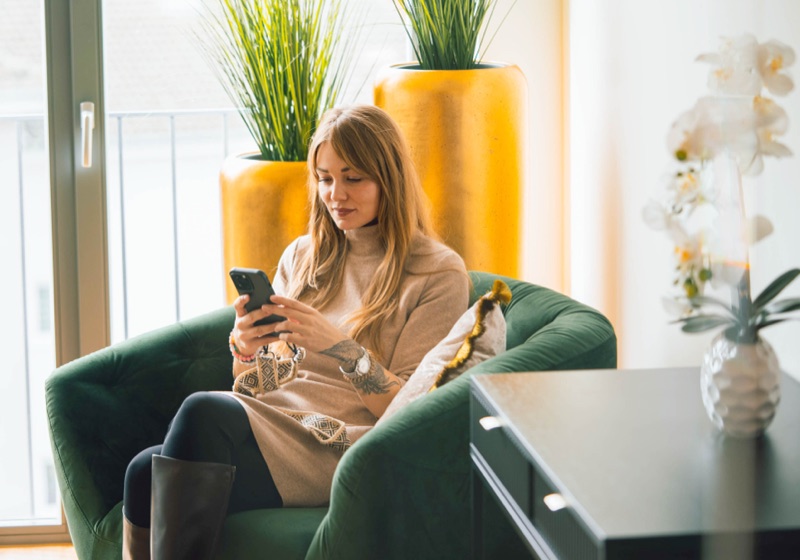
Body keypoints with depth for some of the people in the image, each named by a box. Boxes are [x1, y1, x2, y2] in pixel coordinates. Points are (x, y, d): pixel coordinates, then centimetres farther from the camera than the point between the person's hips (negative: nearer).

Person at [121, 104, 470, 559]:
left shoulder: (439, 274, 2)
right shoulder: (302, 257, 20)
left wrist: (339, 346, -19)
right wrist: (245, 350, -5)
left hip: (344, 452, -5)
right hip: (268, 428, 6)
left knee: (204, 411, -32)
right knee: (146, 472, -26)